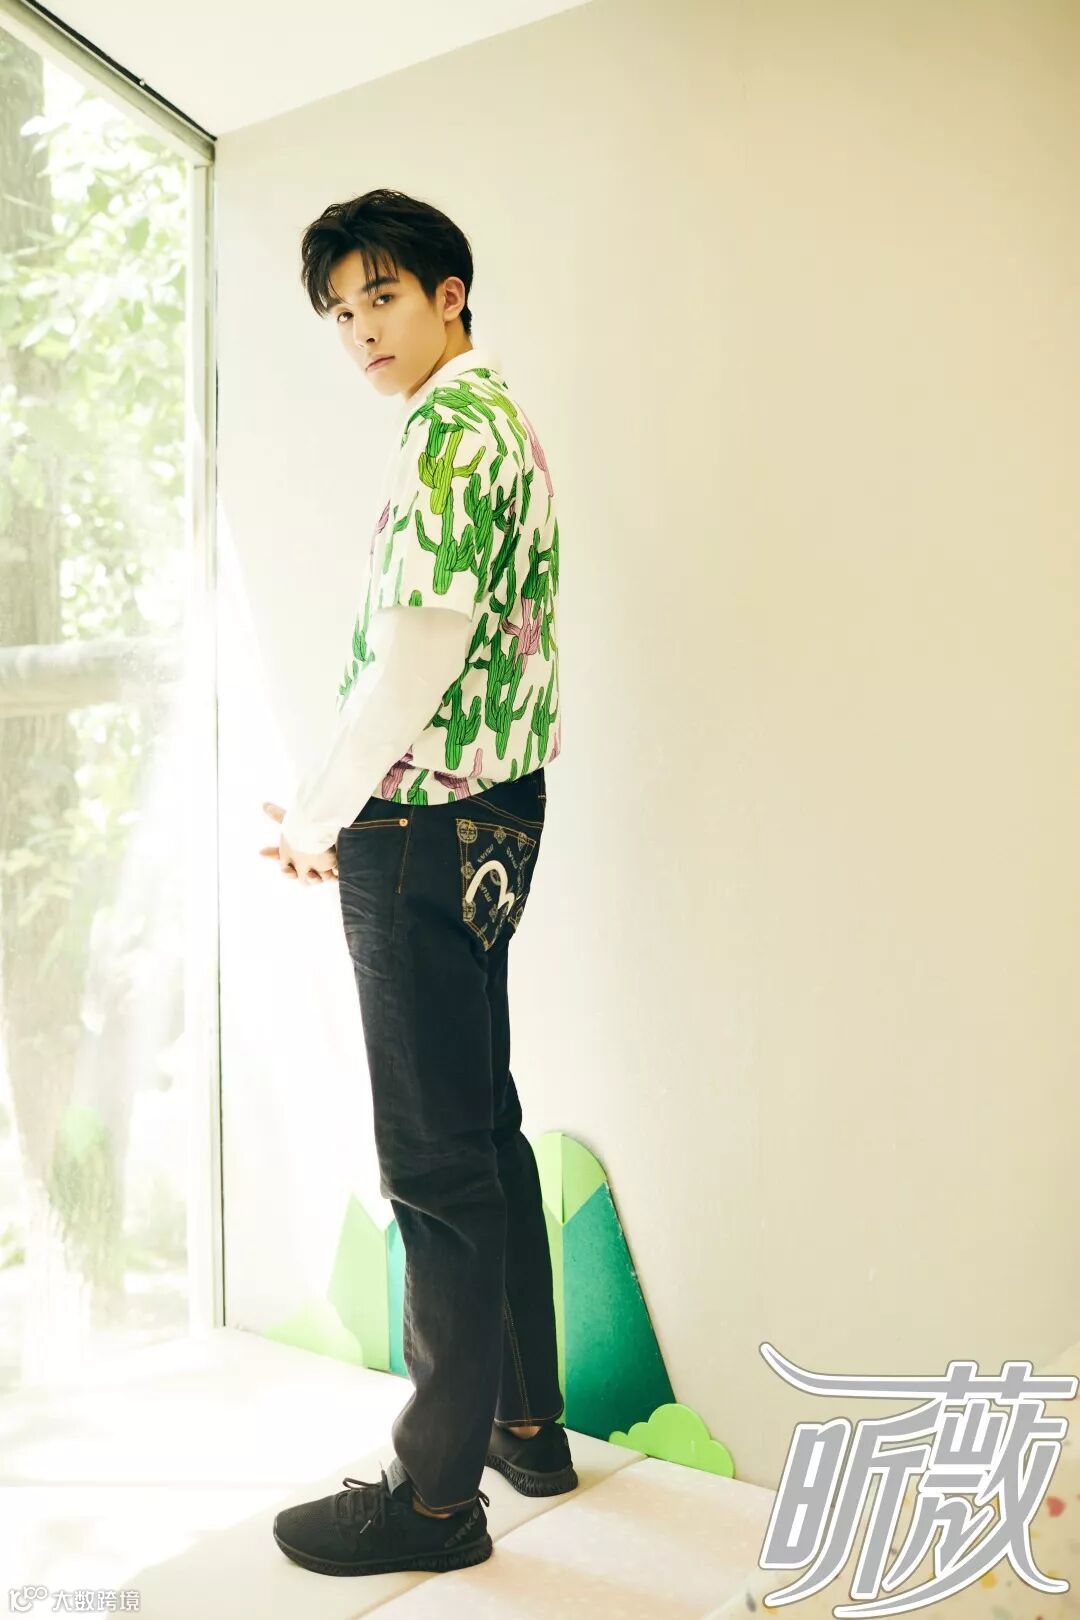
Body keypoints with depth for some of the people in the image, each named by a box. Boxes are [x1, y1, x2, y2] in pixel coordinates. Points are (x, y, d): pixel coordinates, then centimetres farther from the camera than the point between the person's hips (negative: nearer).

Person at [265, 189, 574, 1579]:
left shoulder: (453, 423, -12)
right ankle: (528, 1422, 31)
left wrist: (318, 812, -9)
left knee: (437, 1161, -2)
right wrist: (347, 812, 16)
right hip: (488, 825, 10)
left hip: (427, 833, -10)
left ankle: (438, 1489, 12)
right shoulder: (503, 421, 19)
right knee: (483, 1129, 17)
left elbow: (419, 653, -21)